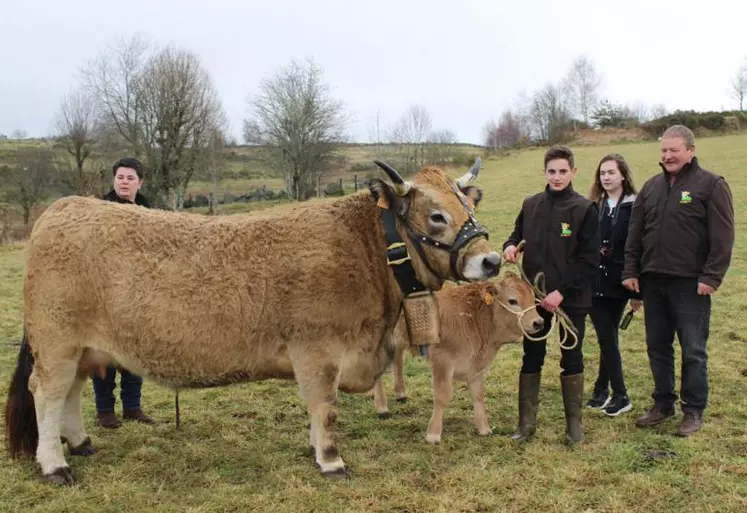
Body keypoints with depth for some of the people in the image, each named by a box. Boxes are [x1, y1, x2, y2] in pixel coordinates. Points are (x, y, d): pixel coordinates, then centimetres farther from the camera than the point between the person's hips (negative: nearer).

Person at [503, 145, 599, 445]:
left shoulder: (584, 209, -7)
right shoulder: (530, 205, 5)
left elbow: (589, 259, -11)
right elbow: (518, 235, 18)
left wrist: (562, 292, -17)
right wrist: (510, 246, -7)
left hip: (571, 299, -3)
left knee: (571, 360, 8)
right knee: (531, 359, 9)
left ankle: (574, 424, 20)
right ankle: (526, 423, 19)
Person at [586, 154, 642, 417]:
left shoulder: (634, 207, -4)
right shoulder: (593, 207, 7)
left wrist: (638, 290, -7)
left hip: (619, 284, -2)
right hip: (594, 283, 3)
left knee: (608, 339, 5)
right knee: (607, 338, 4)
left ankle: (602, 389, 17)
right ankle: (620, 395, 15)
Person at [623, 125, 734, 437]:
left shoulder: (711, 185, -5)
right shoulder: (651, 186, 11)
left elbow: (722, 237, -10)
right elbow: (635, 233, 12)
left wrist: (711, 277, -16)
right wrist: (631, 271, 6)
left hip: (690, 284, -5)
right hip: (653, 281, 6)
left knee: (693, 350, 2)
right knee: (657, 347, 13)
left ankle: (693, 411, 15)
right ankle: (663, 404, 26)